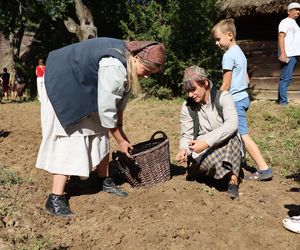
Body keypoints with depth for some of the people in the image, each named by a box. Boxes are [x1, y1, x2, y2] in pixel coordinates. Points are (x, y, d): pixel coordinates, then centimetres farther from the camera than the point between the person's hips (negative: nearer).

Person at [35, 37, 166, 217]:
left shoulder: (128, 61, -4)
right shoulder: (114, 67, -33)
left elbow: (119, 101, 3)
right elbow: (106, 109, -28)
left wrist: (121, 132, 3)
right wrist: (121, 141, -16)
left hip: (84, 90, 10)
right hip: (62, 87, -9)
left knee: (99, 133, 7)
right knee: (70, 138, -14)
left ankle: (105, 181, 20)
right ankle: (55, 199, -10)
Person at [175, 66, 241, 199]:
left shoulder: (223, 97, -13)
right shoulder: (187, 106, -4)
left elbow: (232, 124, -29)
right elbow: (186, 135, -1)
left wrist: (207, 142, -39)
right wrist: (184, 149, -25)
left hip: (229, 148, 0)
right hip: (203, 153, 1)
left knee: (232, 135, -34)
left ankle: (233, 181, -28)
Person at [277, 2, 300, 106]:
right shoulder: (286, 21, -5)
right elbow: (281, 37, -17)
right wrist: (283, 53, -26)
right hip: (287, 55, -10)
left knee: (287, 79, 11)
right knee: (285, 79, -12)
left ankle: (281, 99, 16)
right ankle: (283, 101, -12)